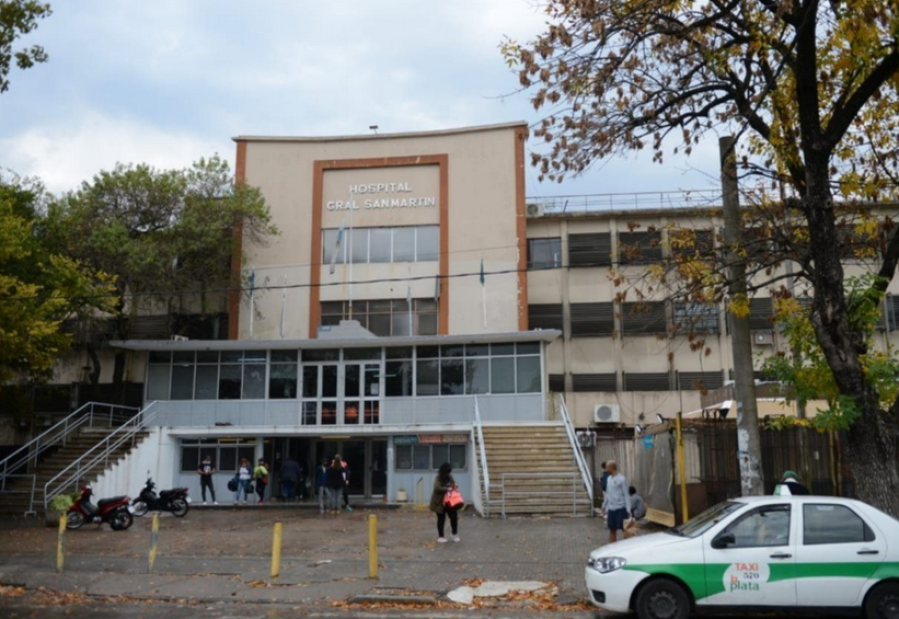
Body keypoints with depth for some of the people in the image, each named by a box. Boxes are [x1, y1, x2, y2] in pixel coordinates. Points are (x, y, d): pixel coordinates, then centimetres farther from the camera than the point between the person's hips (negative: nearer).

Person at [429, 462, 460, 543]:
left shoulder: (449, 477, 4)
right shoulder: (438, 478, -17)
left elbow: (453, 483, 19)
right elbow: (437, 488, -30)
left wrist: (454, 485, -4)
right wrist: (447, 489, -33)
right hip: (440, 502, -6)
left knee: (454, 516, 5)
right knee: (441, 519, 4)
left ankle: (455, 534, 23)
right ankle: (440, 536, 15)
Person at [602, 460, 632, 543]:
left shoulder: (622, 479, -11)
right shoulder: (609, 479, 11)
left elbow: (626, 495, -10)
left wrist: (628, 509, -14)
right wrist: (605, 505, 21)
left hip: (620, 508, -6)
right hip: (611, 508, 7)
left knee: (624, 528, -1)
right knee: (612, 529, 9)